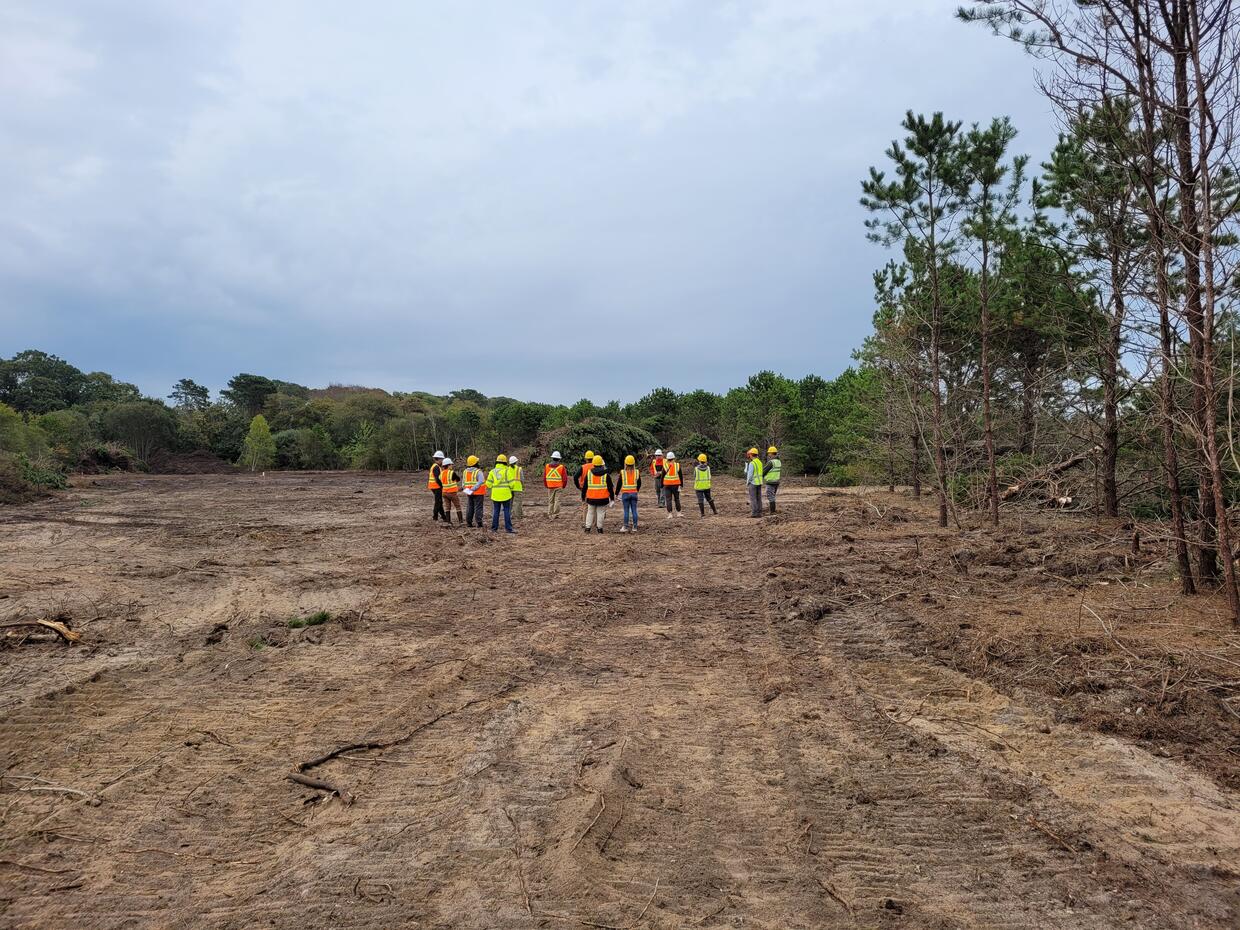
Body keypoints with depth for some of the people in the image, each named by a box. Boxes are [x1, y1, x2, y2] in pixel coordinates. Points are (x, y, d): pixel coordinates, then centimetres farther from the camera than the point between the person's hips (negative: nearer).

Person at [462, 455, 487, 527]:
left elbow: (464, 483, 8)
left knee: (470, 507, 16)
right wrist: (473, 489, -22)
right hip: (478, 493, -6)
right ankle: (479, 523, -3)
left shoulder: (465, 472, 7)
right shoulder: (478, 472, -14)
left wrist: (467, 490, 9)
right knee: (478, 507, -2)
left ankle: (468, 522, 19)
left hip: (469, 493, 6)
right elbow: (481, 481, -25)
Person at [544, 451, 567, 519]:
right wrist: (563, 486, 11)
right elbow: (565, 478, -5)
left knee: (550, 501, 11)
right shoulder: (562, 467, -4)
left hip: (550, 487, 3)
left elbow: (544, 478, 4)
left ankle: (550, 515, 13)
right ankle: (555, 515, -4)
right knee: (557, 501, -1)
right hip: (559, 487, -3)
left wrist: (547, 486, 16)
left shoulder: (547, 466, 3)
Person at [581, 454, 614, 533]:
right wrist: (612, 498, 8)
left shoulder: (588, 473, 1)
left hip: (591, 498, 2)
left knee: (590, 513, 10)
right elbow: (610, 488, -1)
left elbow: (584, 487, 6)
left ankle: (588, 527, 7)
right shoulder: (606, 475, -4)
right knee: (600, 513, 5)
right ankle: (599, 528, 5)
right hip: (602, 499, -2)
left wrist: (583, 496, 16)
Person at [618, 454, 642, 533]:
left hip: (625, 493, -2)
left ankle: (625, 527, 1)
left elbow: (619, 483, -2)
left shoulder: (622, 472, -7)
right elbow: (639, 483, 11)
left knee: (626, 511, 1)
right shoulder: (637, 472, 1)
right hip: (634, 493, 2)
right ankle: (635, 527, 7)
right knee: (634, 510, 6)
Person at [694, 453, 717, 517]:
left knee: (700, 500, 2)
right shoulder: (708, 468, -5)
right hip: (707, 486, 3)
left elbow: (695, 477, -1)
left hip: (699, 487, -3)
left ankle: (703, 513, 0)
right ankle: (714, 511, 21)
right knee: (709, 499, 17)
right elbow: (709, 476, 9)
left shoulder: (696, 468, -13)